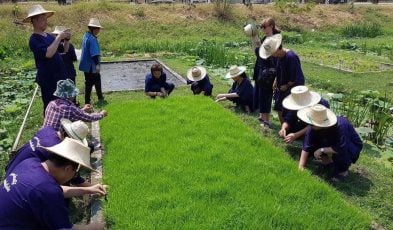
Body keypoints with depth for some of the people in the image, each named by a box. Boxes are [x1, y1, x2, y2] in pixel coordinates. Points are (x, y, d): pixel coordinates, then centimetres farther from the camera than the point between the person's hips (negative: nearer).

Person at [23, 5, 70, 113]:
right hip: (48, 79, -8)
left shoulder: (48, 36, 12)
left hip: (60, 77, 8)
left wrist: (66, 39, 0)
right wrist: (59, 37, -25)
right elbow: (48, 53, -30)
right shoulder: (34, 40, -13)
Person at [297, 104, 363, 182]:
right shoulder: (312, 128, -23)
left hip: (352, 148, -5)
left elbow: (342, 148, -44)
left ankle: (343, 170, -5)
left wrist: (322, 150, -36)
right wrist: (301, 167, -27)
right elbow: (306, 147, -22)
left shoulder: (340, 126, -38)